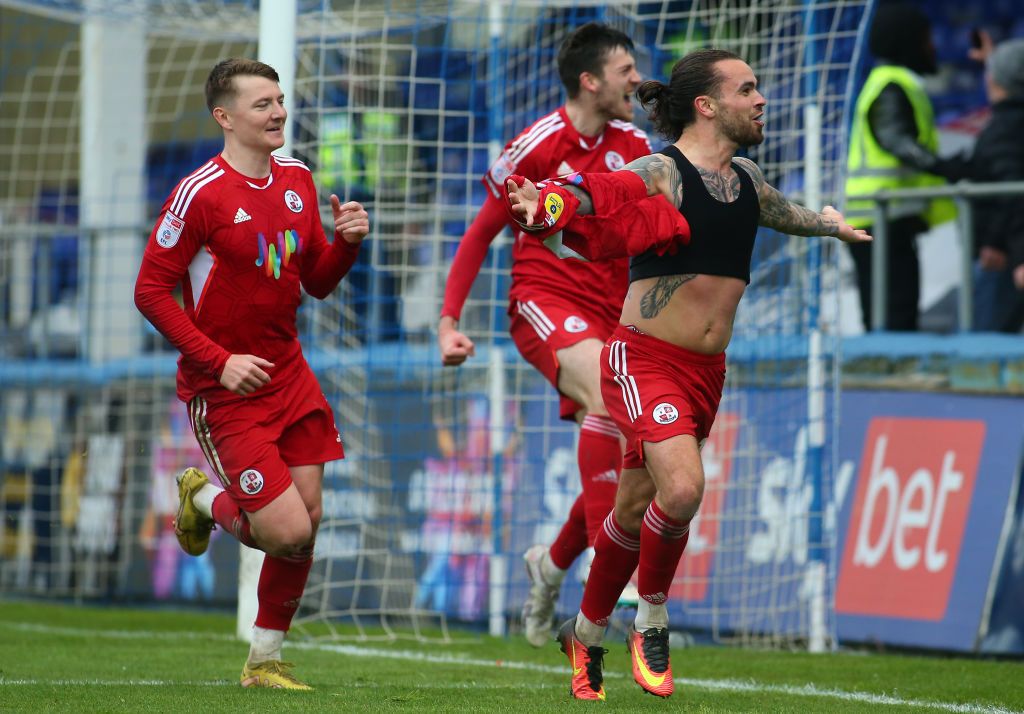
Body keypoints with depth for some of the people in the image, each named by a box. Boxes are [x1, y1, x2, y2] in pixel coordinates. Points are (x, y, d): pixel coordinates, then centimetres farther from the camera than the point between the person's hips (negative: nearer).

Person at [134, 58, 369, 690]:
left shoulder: (298, 180, 7)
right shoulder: (201, 193, -15)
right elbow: (151, 291, -12)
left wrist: (347, 242, -6)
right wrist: (220, 361, -18)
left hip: (288, 374, 7)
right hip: (224, 390, -7)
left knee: (308, 518, 3)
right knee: (289, 531, -13)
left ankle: (266, 662, 21)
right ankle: (207, 500, 20)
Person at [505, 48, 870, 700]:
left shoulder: (746, 180, 11)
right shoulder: (660, 175, -13)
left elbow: (783, 212, 35)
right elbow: (592, 192, -31)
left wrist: (833, 224, 54)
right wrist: (550, 202, -54)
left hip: (706, 371, 7)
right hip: (645, 359, -7)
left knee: (637, 510, 11)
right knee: (682, 487, -24)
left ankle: (587, 635, 29)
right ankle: (651, 623, -2)